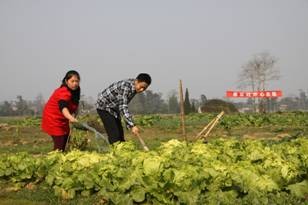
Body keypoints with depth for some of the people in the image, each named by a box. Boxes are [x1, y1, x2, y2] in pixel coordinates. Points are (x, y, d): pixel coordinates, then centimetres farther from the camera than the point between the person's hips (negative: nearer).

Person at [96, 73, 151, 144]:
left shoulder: (134, 88, -4)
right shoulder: (126, 86, -30)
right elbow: (123, 107, -34)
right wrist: (132, 125, -38)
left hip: (113, 108, 9)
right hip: (104, 106, -9)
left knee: (120, 133, 6)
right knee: (114, 135, -15)